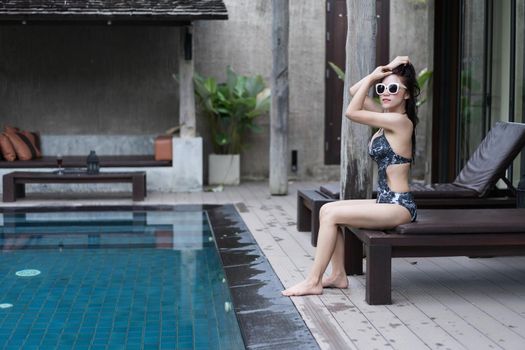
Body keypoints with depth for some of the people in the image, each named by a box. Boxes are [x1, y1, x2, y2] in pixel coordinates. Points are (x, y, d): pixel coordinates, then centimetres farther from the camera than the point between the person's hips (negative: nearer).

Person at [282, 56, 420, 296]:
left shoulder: (401, 121, -15)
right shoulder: (388, 118, 12)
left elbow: (352, 112, -13)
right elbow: (354, 92, 17)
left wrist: (374, 76, -8)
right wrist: (375, 77, 5)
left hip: (398, 205, -10)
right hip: (386, 202, 10)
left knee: (331, 215, -14)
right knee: (327, 209, 5)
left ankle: (313, 281, -6)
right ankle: (338, 275, 8)